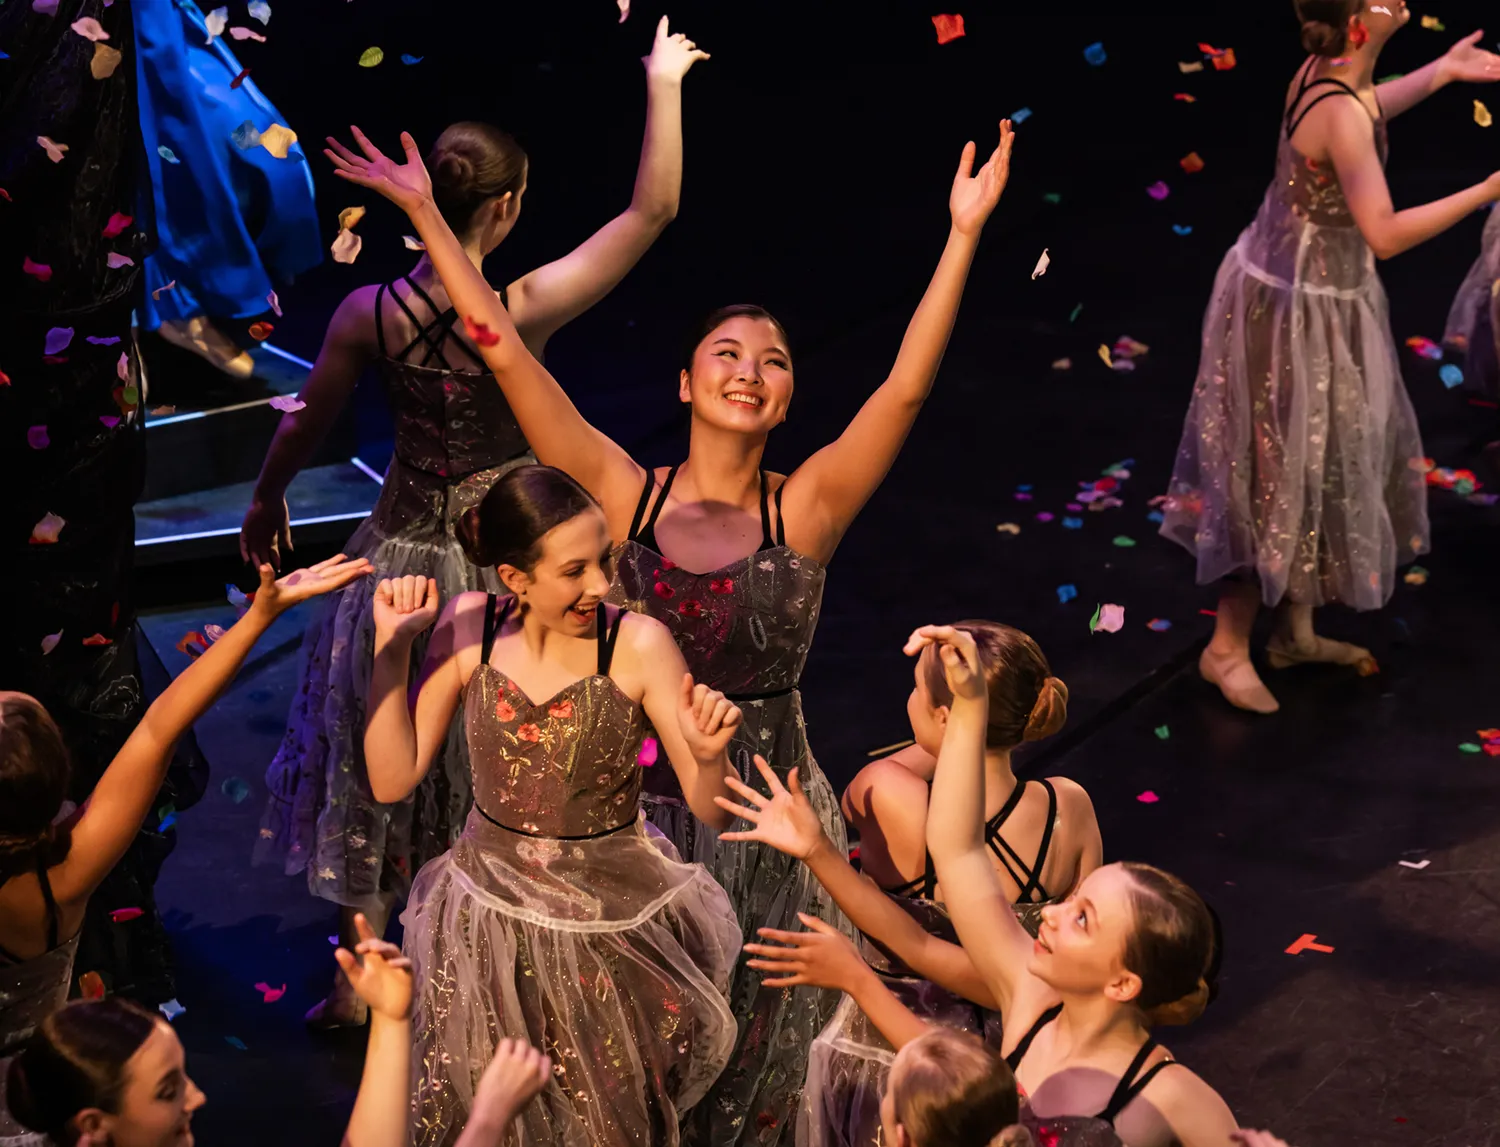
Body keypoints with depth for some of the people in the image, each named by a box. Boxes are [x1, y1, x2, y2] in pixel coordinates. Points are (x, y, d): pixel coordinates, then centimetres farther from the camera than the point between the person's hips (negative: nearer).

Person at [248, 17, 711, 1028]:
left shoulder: (368, 315, -17)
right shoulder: (526, 311, -24)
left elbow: (306, 425, -2)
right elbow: (653, 210, -18)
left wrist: (267, 499, 18)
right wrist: (663, 82, -7)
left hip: (403, 557, 2)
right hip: (505, 559, -2)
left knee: (378, 771, 17)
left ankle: (357, 978, 26)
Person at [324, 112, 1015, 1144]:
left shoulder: (806, 509, -6)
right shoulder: (625, 496, -5)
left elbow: (905, 387, -15)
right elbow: (507, 354, -7)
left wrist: (964, 234, -21)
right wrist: (425, 215, -9)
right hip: (636, 800, 0)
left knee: (751, 1052, 15)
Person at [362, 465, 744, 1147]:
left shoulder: (639, 644, -16)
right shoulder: (469, 627, -9)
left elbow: (710, 808, -13)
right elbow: (393, 780, -8)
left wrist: (710, 753, -35)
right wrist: (392, 644, -14)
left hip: (611, 927, -2)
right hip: (490, 917, 2)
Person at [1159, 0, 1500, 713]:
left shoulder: (1325, 71, -3)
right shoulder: (1340, 113, -30)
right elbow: (1385, 234, -32)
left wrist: (1441, 72, 18)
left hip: (1310, 291, 9)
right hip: (1300, 307, -9)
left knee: (1321, 462, 19)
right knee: (1283, 474, 3)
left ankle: (1295, 632, 33)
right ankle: (1227, 649, 17)